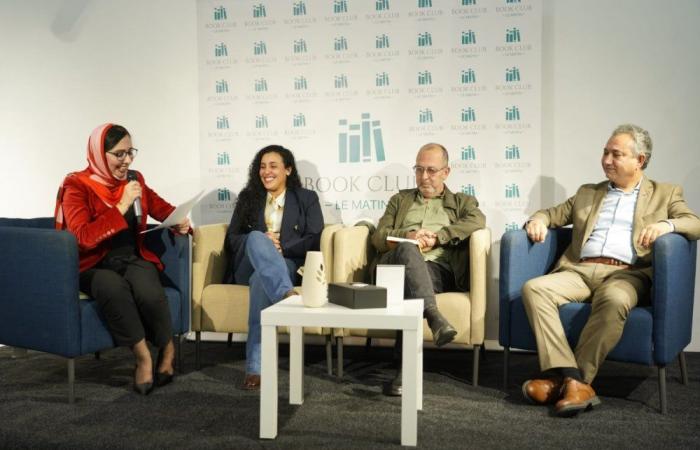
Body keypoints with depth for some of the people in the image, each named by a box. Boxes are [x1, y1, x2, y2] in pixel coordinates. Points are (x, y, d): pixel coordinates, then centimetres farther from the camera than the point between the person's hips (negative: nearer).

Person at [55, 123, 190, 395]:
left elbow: (162, 208, 22)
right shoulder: (77, 186, -7)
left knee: (149, 292, -32)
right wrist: (122, 206, -21)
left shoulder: (134, 180, 7)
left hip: (133, 259, 3)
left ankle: (167, 349, -4)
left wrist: (180, 221, 0)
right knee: (113, 287, -38)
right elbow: (84, 237, -20)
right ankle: (142, 356, -20)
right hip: (94, 266, -3)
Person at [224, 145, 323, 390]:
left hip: (288, 266, -1)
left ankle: (256, 366, -46)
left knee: (262, 280, -38)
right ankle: (287, 296, -58)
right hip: (248, 267, 1)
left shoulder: (307, 198, 15)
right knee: (256, 237, -35)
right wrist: (261, 242, -10)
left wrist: (280, 248, -14)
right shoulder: (248, 197, 21)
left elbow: (315, 240, 2)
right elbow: (231, 239, 12)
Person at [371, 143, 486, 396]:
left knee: (409, 288, -37)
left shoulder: (461, 202, 27)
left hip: (438, 269, -1)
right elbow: (378, 236, 17)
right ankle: (434, 317, -54)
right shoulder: (400, 200, 32)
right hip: (396, 263, 1)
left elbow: (478, 220, 0)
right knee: (408, 250, -37)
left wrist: (436, 237, -9)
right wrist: (407, 237, -5)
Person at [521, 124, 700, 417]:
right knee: (534, 288, -28)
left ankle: (566, 379, -29)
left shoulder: (666, 194, 21)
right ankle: (571, 378, -32)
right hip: (580, 270, 4)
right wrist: (539, 219, 5)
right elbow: (554, 214, 30)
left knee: (614, 300, -40)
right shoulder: (587, 193, 30)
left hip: (627, 274, -3)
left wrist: (667, 224, -15)